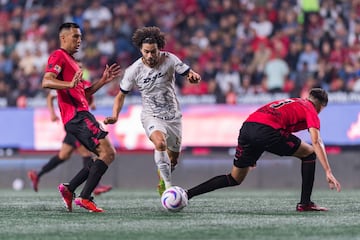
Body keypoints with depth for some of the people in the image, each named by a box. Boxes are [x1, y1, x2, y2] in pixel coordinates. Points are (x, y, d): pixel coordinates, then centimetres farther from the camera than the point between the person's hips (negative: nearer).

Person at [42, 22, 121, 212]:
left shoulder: (71, 61, 29)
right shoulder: (58, 56, -2)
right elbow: (46, 81, -18)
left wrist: (103, 81, 20)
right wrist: (70, 84, -33)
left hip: (80, 116, 10)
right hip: (77, 116, -10)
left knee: (106, 155, 10)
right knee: (108, 152, -16)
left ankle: (69, 189, 5)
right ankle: (85, 198, -19)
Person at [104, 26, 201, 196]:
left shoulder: (169, 60, -12)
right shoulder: (133, 71, -12)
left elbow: (189, 73, -10)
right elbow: (121, 94, 0)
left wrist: (194, 76, -36)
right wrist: (115, 116, -14)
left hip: (173, 116, 3)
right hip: (152, 116, -3)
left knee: (173, 159, 15)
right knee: (160, 143, -35)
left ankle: (162, 182, 48)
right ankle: (168, 187, -30)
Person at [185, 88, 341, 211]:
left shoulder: (292, 101, 35)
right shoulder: (311, 111, 14)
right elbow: (316, 142, 0)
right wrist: (328, 172, -4)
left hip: (247, 127, 7)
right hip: (267, 131, -7)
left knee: (234, 179, 17)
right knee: (309, 153, 13)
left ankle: (187, 194, 8)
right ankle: (305, 203, 9)